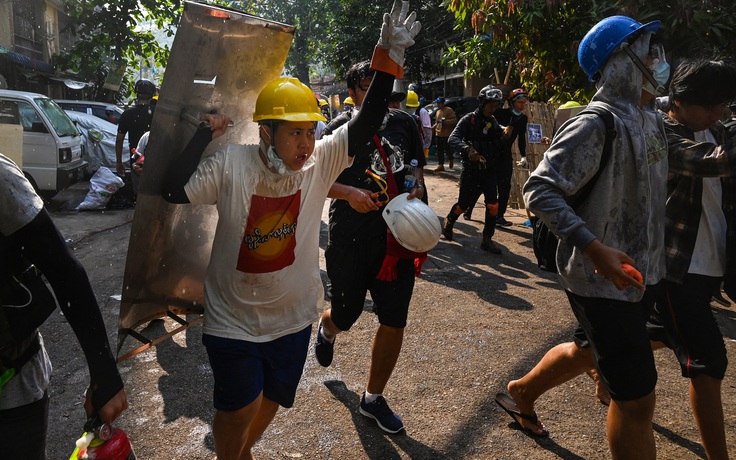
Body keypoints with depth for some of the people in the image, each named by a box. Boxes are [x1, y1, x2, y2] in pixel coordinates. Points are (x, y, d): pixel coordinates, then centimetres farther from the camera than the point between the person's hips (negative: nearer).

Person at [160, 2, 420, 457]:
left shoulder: (321, 160, -9)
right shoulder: (231, 164, -14)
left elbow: (366, 125, -15)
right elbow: (173, 190, -17)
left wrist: (389, 58, -24)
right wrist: (205, 134, -20)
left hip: (293, 317, 4)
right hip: (235, 320, -3)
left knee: (272, 399, 23)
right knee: (239, 409, 8)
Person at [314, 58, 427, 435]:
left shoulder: (403, 123, 7)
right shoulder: (340, 128, -4)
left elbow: (416, 166, 19)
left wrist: (417, 188, -3)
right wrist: (350, 193, -21)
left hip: (396, 236, 3)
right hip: (350, 237, -3)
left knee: (394, 322, 5)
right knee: (345, 316, 10)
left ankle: (373, 398, 26)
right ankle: (327, 328, 52)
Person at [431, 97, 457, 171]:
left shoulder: (449, 110, -6)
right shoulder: (438, 112, 19)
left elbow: (454, 120, -14)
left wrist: (444, 121, -19)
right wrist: (432, 127, 11)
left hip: (447, 134, -7)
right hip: (438, 134, 7)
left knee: (448, 149, -1)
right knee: (440, 151, 4)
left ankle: (451, 160, 26)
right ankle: (440, 165, 7)